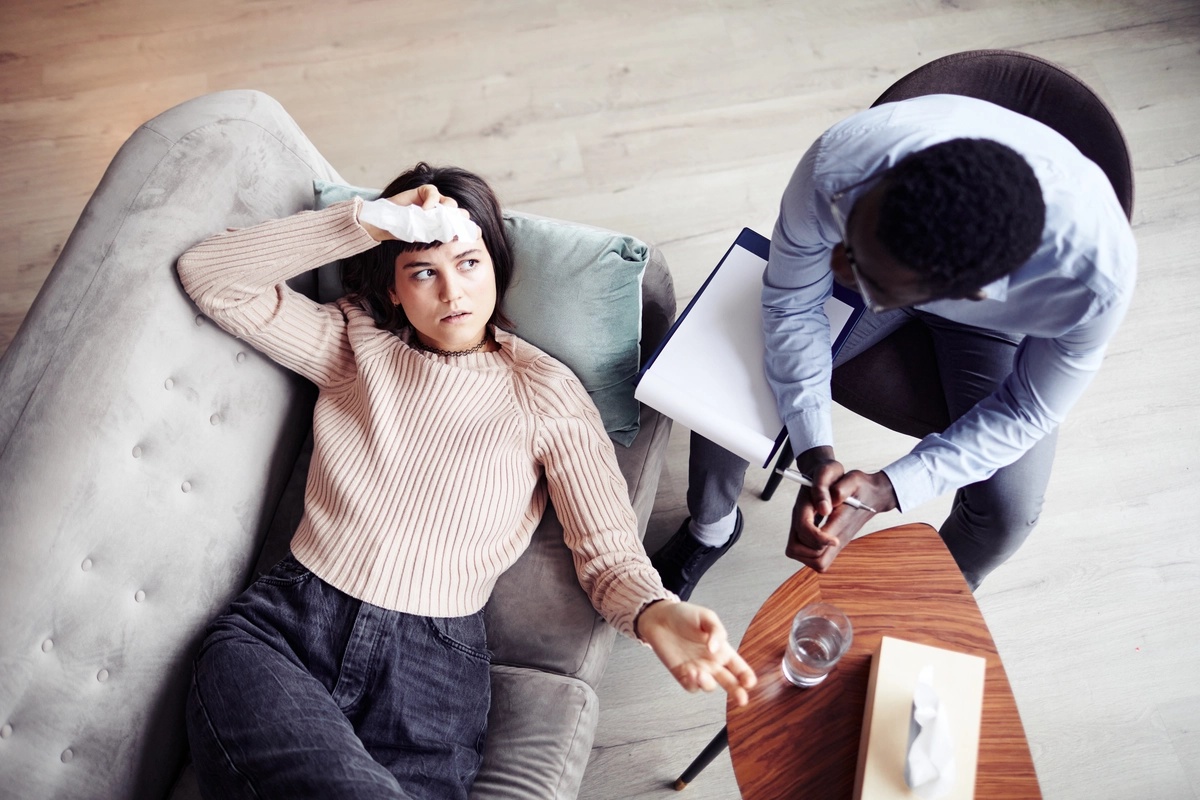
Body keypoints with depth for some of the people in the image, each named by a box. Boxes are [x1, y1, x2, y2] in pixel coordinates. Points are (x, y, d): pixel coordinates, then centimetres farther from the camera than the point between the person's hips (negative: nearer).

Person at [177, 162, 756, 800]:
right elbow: (209, 276, 4)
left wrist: (653, 612, -25)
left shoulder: (546, 394, 5)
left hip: (430, 667, 0)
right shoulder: (358, 343, 12)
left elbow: (608, 550, -1)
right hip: (282, 624, 1)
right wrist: (367, 220, -5)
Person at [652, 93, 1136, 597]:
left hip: (997, 315, -1)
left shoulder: (1095, 275, -41)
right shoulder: (838, 164, -41)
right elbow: (791, 305, -22)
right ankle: (711, 528, 23)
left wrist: (884, 492, -31)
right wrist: (817, 457, -31)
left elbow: (1027, 411, -22)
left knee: (1007, 511, -13)